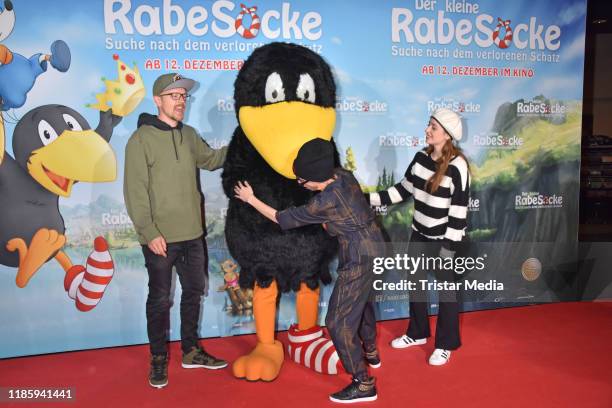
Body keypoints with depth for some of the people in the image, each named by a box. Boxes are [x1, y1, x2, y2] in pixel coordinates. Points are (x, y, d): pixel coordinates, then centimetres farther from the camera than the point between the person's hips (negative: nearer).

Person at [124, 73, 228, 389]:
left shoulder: (188, 135, 9)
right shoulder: (141, 139, -10)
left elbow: (210, 160, 22)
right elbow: (135, 192, -14)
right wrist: (149, 232, -19)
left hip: (192, 234, 7)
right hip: (160, 237, -6)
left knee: (193, 292, 16)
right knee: (160, 299, 6)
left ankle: (191, 351, 32)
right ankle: (159, 359, 22)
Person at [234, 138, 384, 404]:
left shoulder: (325, 202, -26)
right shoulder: (344, 176, -3)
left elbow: (284, 219, -14)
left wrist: (251, 199, -4)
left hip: (359, 259, -10)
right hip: (373, 248, 10)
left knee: (339, 321, -1)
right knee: (361, 300, 30)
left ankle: (364, 384, 8)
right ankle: (370, 352, 51)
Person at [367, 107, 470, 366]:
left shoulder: (457, 166, -21)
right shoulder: (421, 157, 0)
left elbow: (459, 210, -19)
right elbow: (404, 189, 9)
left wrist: (449, 246, -18)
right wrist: (371, 199, 1)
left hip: (442, 238, -7)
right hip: (419, 234, 7)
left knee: (445, 288, 8)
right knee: (415, 283, 17)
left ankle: (446, 344, 25)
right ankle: (417, 333, 38)